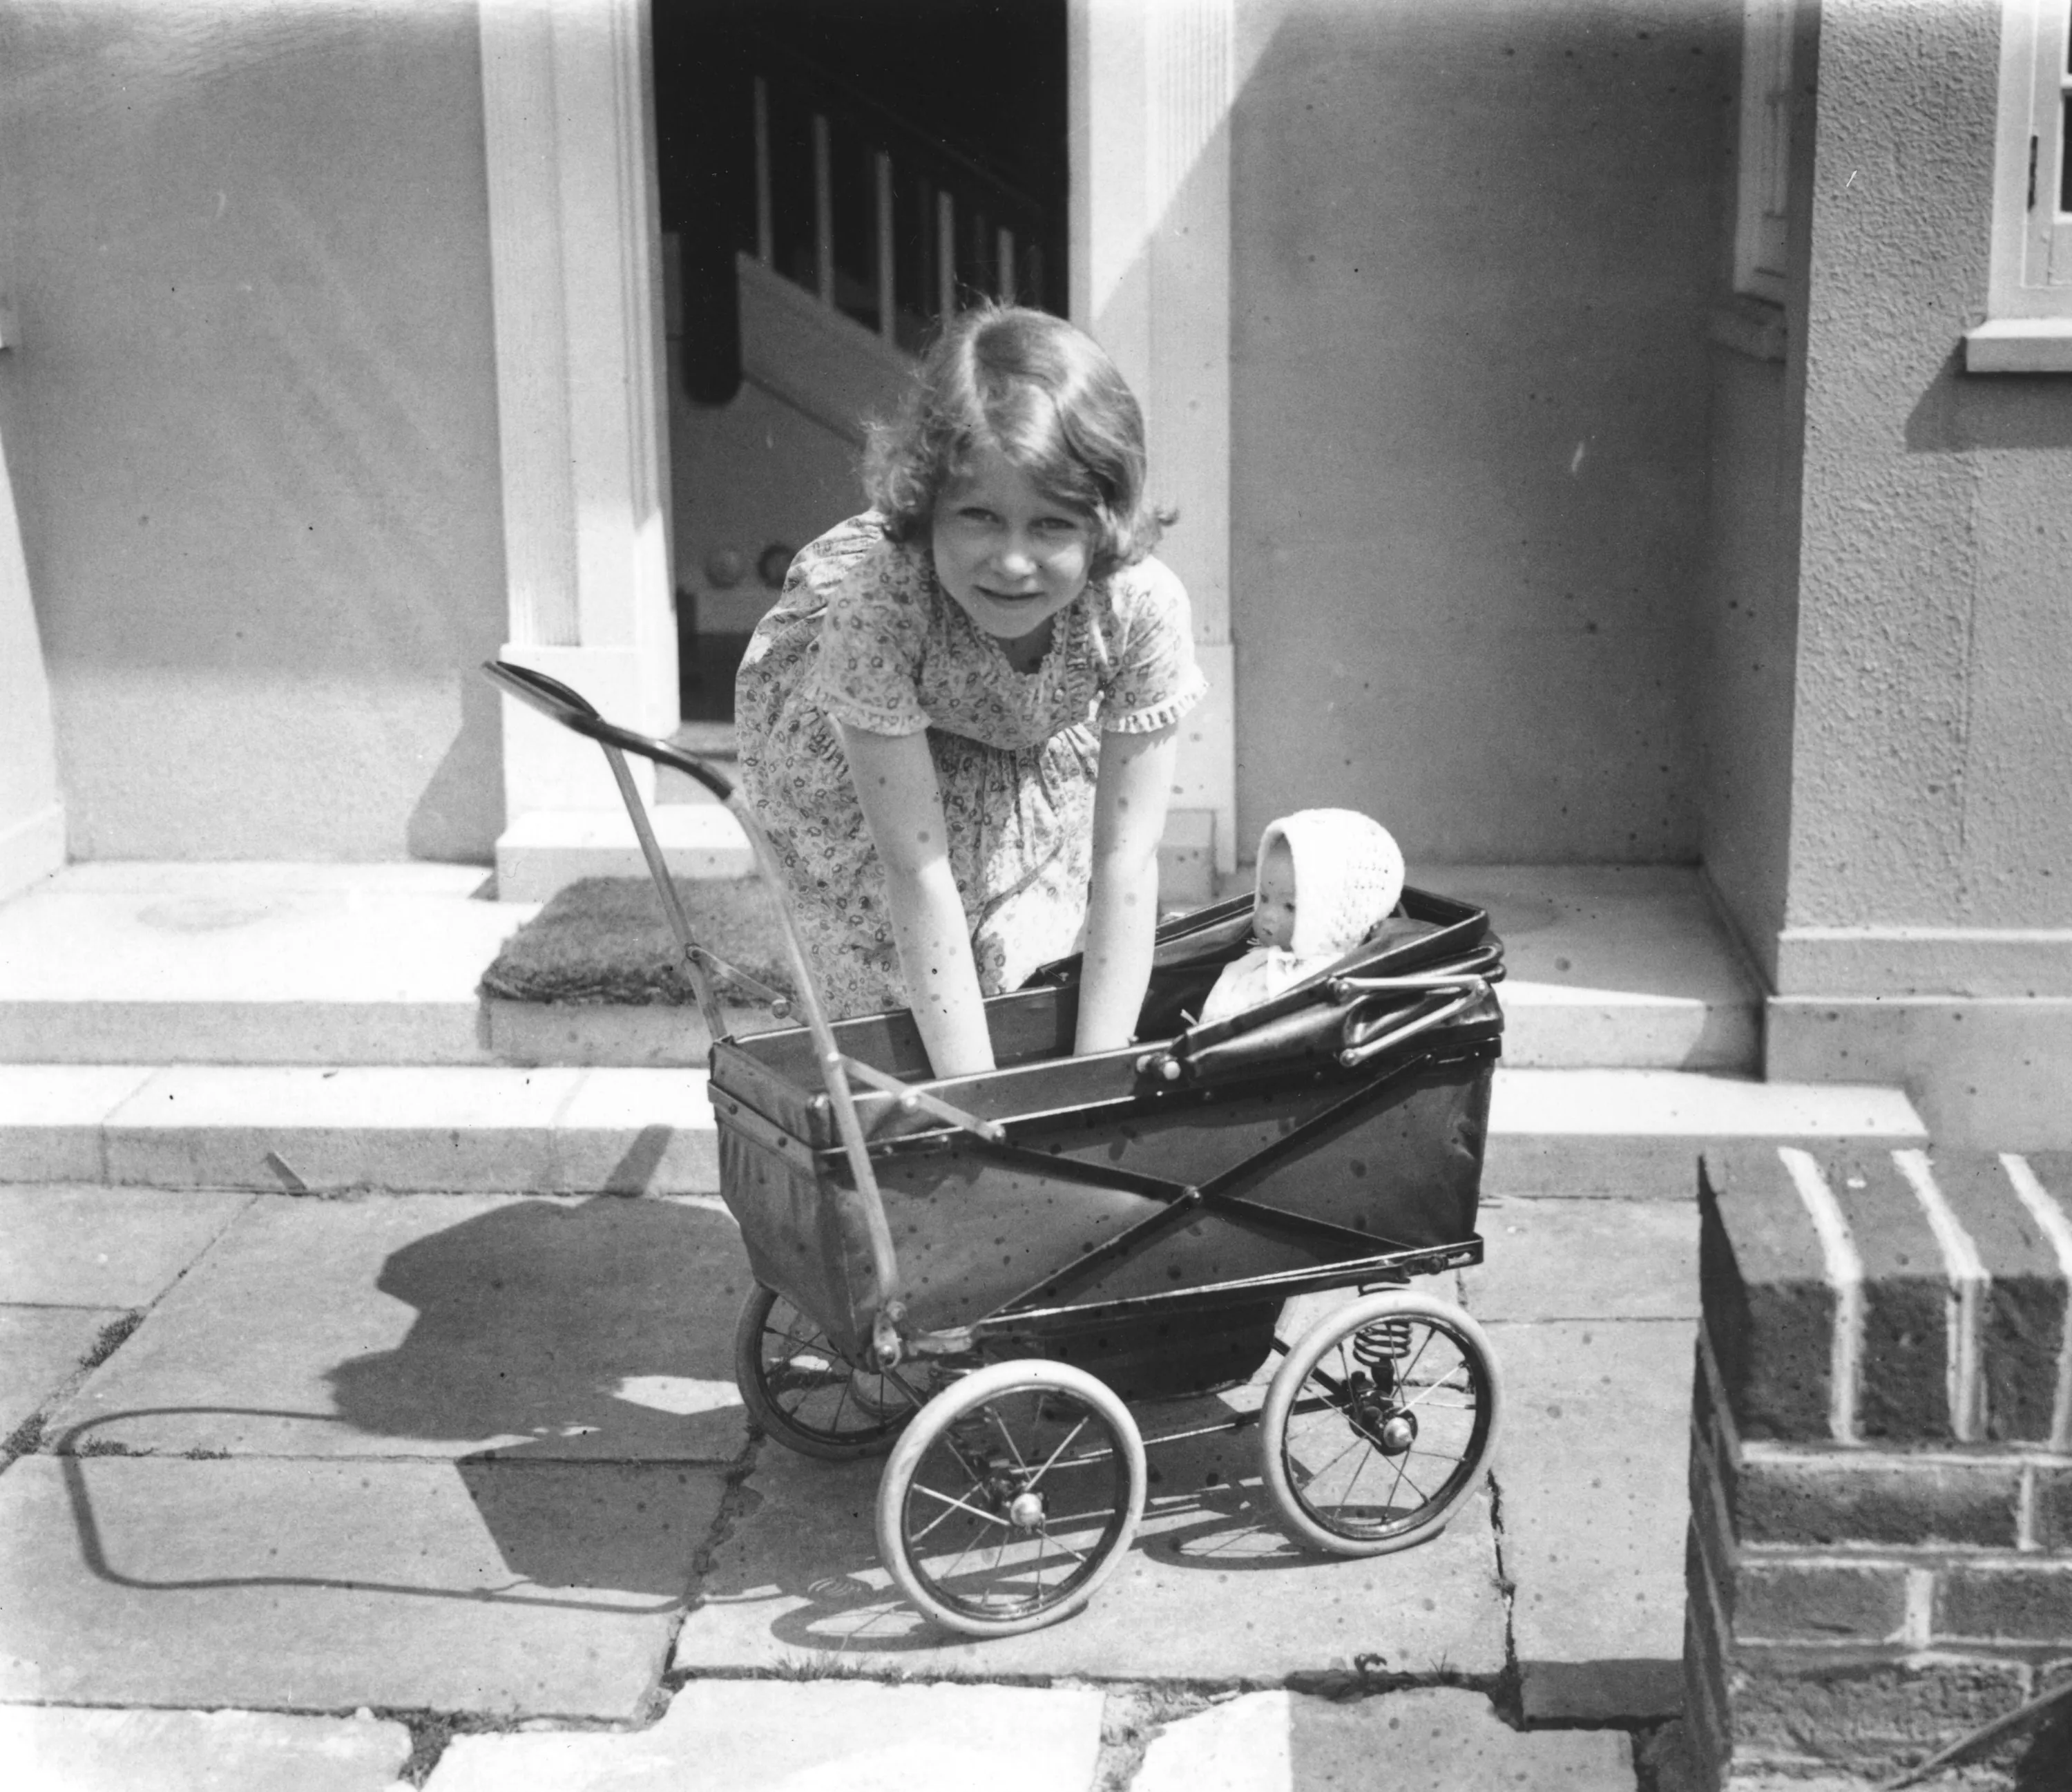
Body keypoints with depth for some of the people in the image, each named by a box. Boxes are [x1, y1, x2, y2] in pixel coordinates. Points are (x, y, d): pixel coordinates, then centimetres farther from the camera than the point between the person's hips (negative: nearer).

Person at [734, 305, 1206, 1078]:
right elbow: (918, 871, -40)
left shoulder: (1143, 606, -36)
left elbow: (1126, 862, -30)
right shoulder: (872, 592, -42)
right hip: (827, 728, -2)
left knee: (1015, 955, -13)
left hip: (1036, 740, 2)